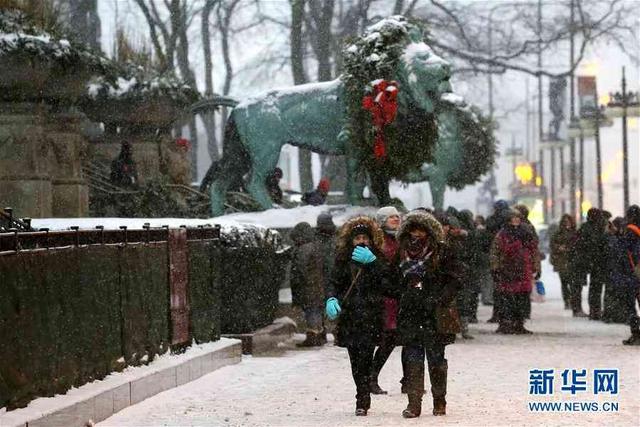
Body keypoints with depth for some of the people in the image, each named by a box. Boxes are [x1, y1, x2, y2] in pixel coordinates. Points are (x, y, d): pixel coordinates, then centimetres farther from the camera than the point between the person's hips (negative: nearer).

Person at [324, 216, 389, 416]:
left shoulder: (378, 259, 2)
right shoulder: (343, 260, 11)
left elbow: (386, 282, -12)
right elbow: (333, 282, 8)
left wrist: (372, 262, -21)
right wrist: (331, 298, -11)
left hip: (371, 315, -3)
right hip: (349, 316, 4)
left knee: (364, 356, -14)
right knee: (355, 359, 5)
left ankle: (362, 400, -9)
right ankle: (363, 399, 15)